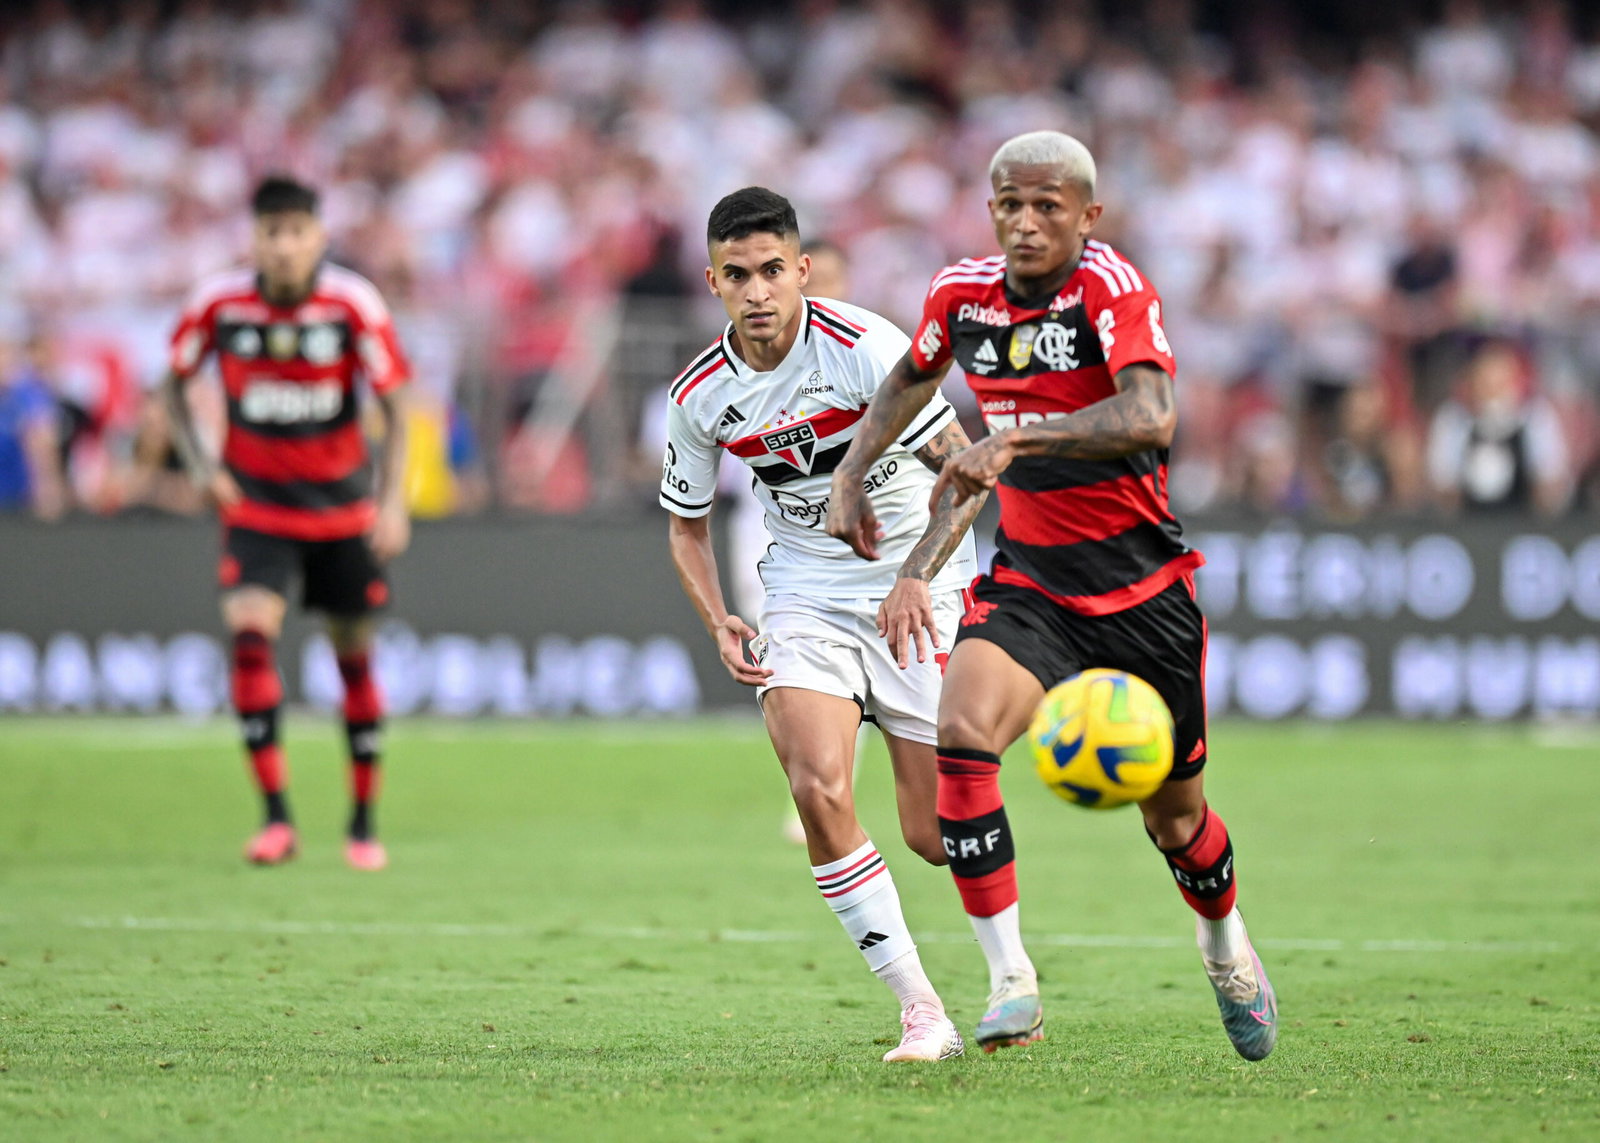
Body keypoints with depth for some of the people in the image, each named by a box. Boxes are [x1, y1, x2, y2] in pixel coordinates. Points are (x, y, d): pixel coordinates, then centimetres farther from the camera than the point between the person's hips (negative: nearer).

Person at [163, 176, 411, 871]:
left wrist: (392, 500, -15)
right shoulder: (219, 304, -11)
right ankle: (276, 817, -18)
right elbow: (173, 383, 5)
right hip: (255, 505, 0)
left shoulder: (354, 305, -13)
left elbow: (394, 404, -6)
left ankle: (363, 821, 24)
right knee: (250, 630, -21)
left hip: (342, 505, 0)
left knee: (353, 652, 8)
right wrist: (199, 465, -9)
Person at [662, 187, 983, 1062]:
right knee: (818, 790, -22)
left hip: (917, 595, -3)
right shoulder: (700, 396, -3)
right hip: (805, 602, 3)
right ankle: (921, 1010, -14)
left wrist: (917, 576, -32)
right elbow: (686, 524, 12)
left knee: (935, 835, -3)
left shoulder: (863, 348, -17)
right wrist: (719, 623, -5)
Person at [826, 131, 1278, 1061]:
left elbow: (1150, 417, -35)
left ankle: (1227, 950, 44)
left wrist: (1014, 439, -43)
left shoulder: (1112, 287, -18)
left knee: (1174, 814, 10)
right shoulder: (963, 295, -1)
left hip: (1143, 588, -3)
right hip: (1029, 582, 3)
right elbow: (914, 375, 24)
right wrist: (851, 476, 15)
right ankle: (1012, 983, -24)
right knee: (962, 731, -26)